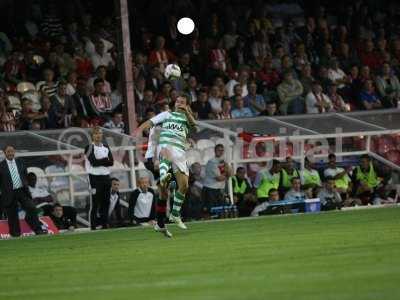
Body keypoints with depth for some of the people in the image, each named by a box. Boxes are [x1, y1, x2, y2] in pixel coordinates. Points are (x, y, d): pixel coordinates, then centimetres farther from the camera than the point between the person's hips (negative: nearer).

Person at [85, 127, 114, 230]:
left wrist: (99, 161, -11)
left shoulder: (106, 147, 14)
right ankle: (93, 227, -7)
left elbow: (111, 162, 3)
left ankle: (105, 224, 13)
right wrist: (105, 160, -5)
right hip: (95, 177, -6)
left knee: (106, 202, 6)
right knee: (95, 203, -8)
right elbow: (93, 162, -16)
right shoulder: (90, 147, -4)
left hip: (106, 176, 6)